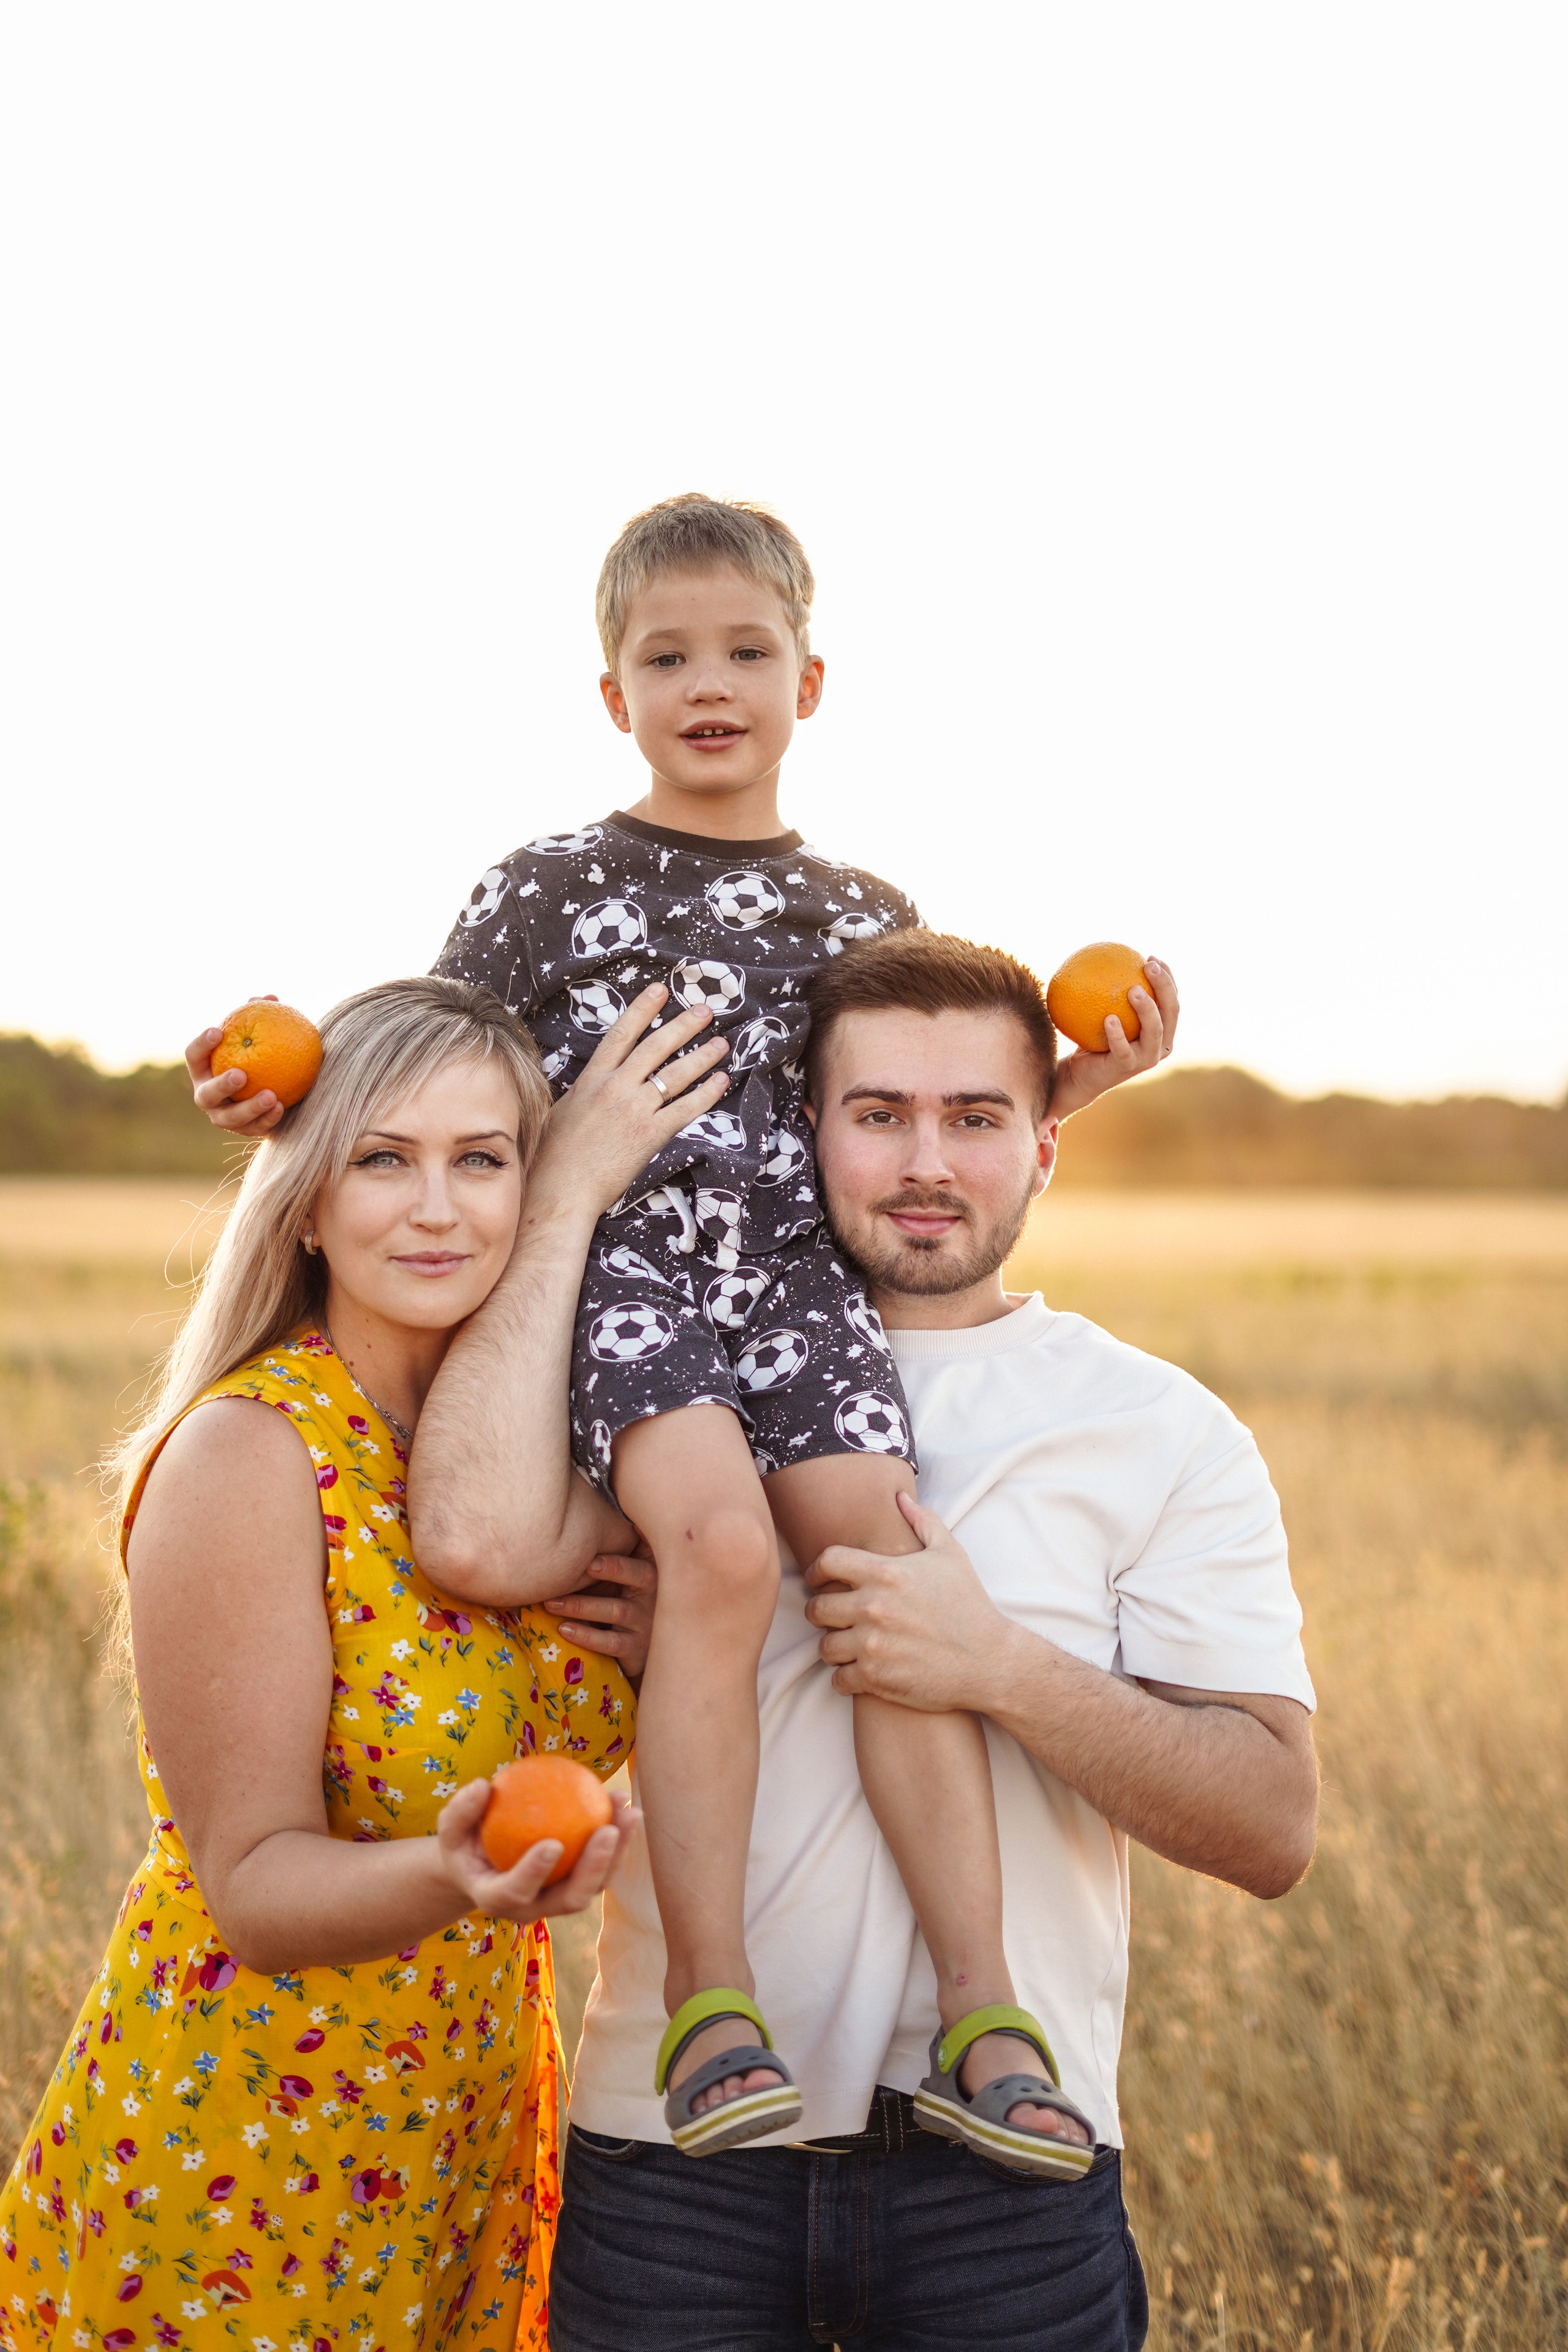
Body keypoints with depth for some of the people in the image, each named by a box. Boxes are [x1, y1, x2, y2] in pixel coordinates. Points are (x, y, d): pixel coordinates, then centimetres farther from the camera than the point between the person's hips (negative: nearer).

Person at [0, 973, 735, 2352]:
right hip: (228, 2189, -6)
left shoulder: (538, 1425, -1)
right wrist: (448, 1879, -38)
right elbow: (253, 1881, -19)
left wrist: (672, 1650, -15)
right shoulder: (245, 1449, -19)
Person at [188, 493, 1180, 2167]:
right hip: (621, 1275, -3)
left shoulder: (862, 917, 18)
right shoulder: (546, 891, 10)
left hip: (802, 1281, 3)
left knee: (882, 1567, -19)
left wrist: (1073, 1084, 12)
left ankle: (982, 2011, -14)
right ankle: (707, 2000, -20)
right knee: (720, 1541, -29)